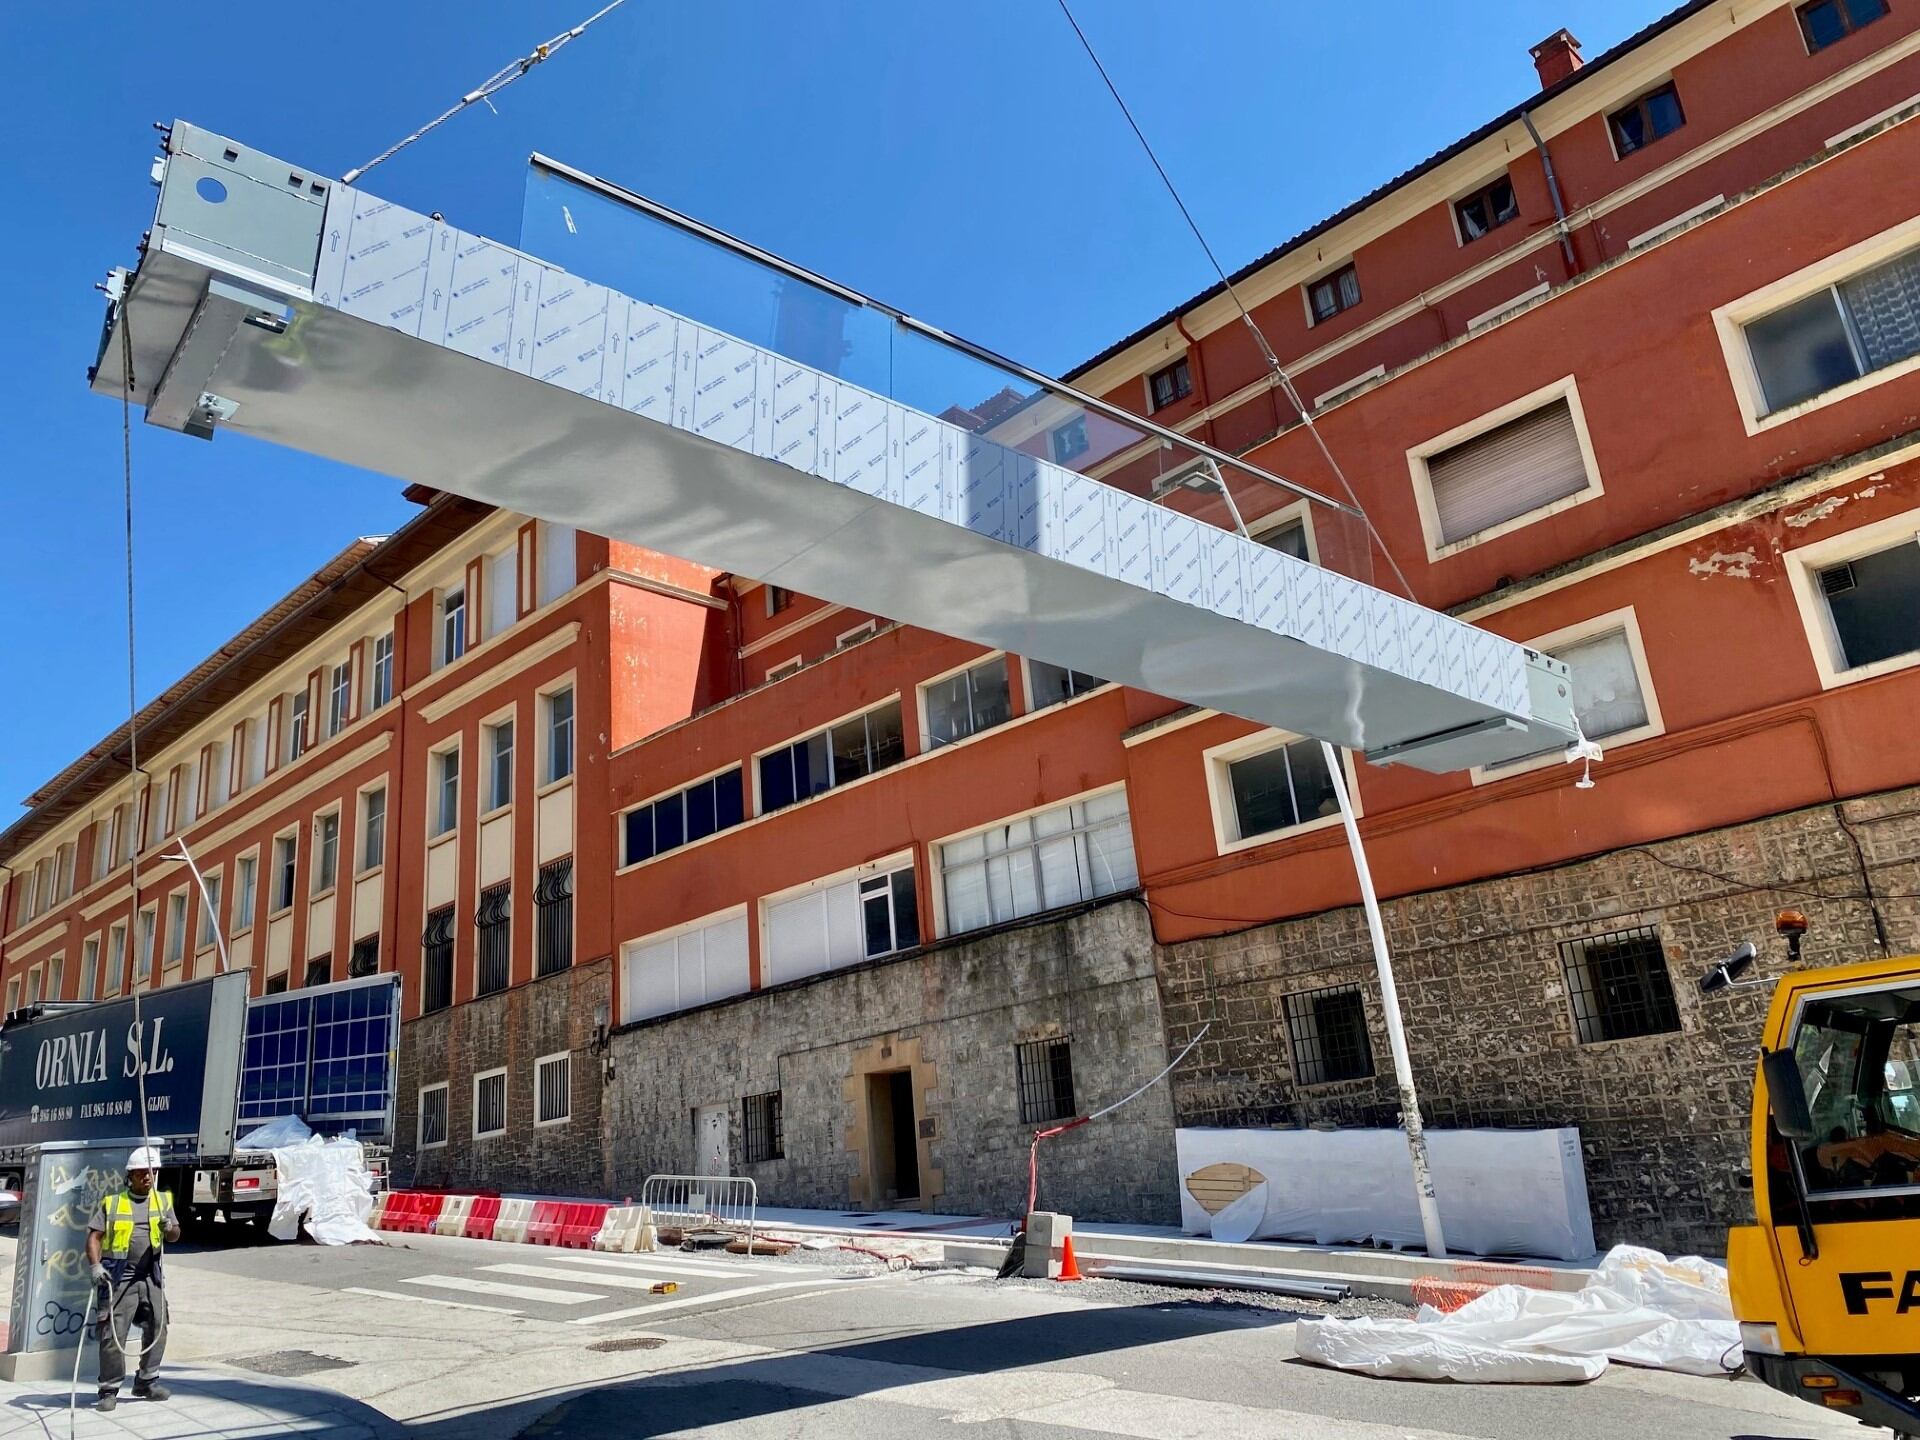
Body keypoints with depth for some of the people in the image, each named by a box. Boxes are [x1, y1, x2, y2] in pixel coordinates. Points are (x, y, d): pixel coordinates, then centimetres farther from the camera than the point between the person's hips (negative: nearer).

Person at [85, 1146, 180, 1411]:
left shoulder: (163, 1200, 10)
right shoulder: (111, 1202, 1)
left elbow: (175, 1235, 9)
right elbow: (94, 1235, -4)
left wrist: (169, 1228, -14)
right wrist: (95, 1265, -18)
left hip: (151, 1275, 4)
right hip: (119, 1277, -4)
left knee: (157, 1328, 7)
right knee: (113, 1332, -6)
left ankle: (146, 1381, 21)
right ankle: (109, 1390, 6)